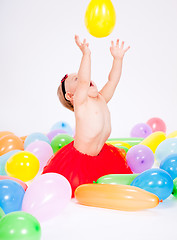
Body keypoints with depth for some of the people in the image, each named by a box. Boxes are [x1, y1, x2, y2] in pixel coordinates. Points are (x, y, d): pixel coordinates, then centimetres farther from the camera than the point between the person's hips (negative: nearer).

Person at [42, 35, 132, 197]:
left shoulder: (101, 100, 6)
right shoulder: (80, 103, -15)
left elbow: (112, 80, 4)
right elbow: (84, 82, -32)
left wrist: (118, 58, -5)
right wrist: (86, 54, -39)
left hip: (99, 156, 7)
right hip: (78, 159, -7)